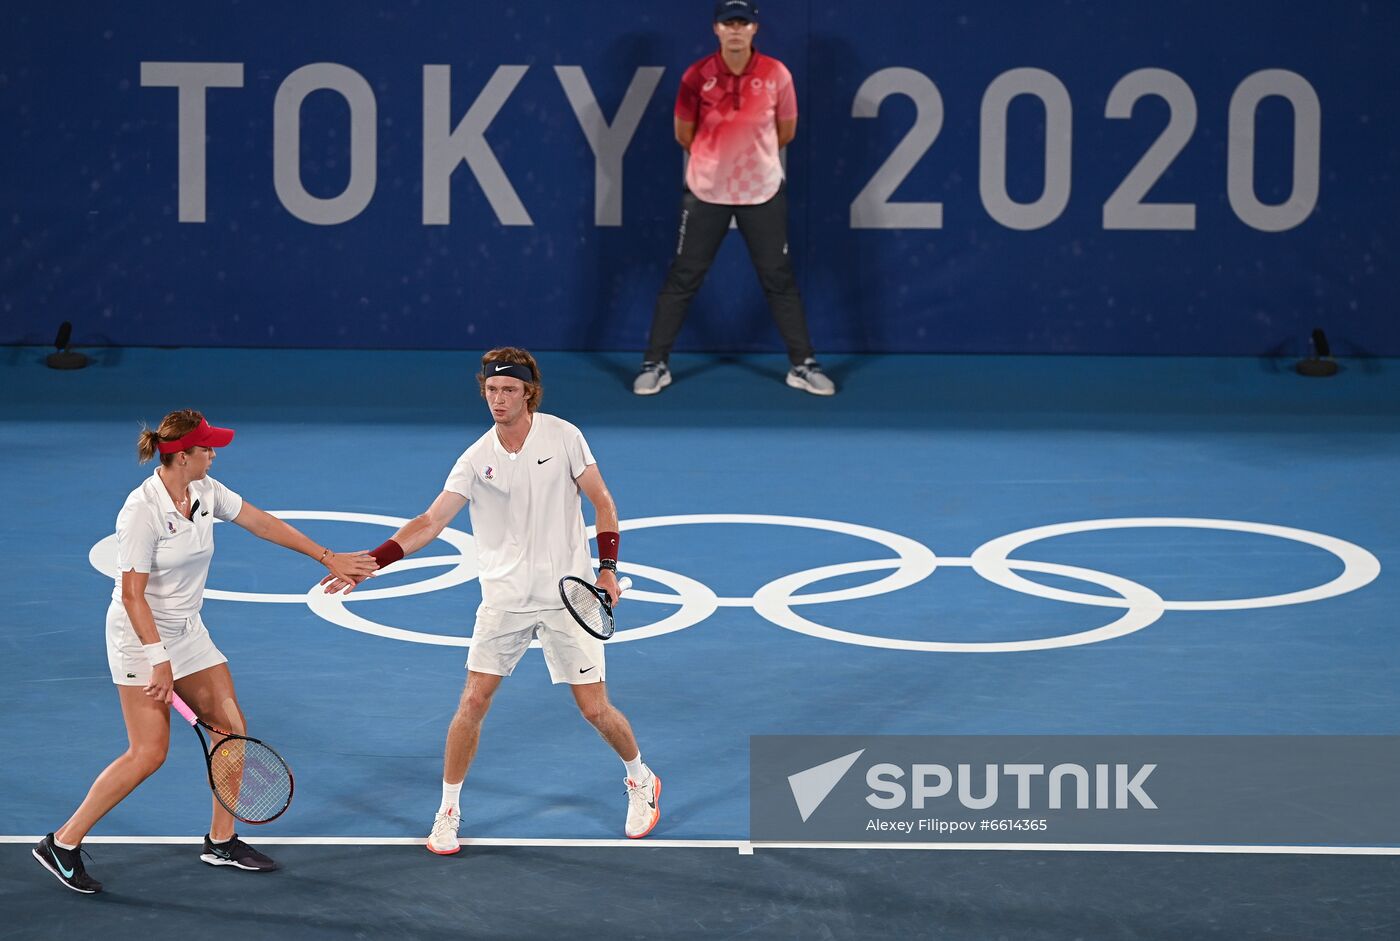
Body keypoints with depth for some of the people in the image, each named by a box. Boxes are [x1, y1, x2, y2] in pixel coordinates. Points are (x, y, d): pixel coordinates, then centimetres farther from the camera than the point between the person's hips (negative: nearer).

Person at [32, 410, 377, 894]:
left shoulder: (206, 491, -1)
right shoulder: (143, 510, -24)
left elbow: (264, 524, 11)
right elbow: (133, 594, -22)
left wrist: (328, 558, 14)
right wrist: (159, 661, -24)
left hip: (188, 632, 8)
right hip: (141, 636, -8)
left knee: (232, 728, 6)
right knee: (149, 753, -12)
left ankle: (221, 841, 21)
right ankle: (62, 844, -3)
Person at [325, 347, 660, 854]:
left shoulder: (563, 436, -6)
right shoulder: (476, 460, -4)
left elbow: (602, 502, 3)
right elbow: (431, 521, -10)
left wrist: (607, 568, -6)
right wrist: (372, 560, -23)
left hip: (567, 597, -1)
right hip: (504, 599, 1)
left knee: (596, 710, 0)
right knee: (473, 702, -6)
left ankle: (640, 780, 29)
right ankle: (448, 812, 8)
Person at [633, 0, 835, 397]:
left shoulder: (777, 75, -8)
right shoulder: (696, 77, -10)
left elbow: (785, 133, 6)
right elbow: (684, 136, 3)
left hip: (763, 192, 0)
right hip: (706, 191, 0)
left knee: (779, 279, 5)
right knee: (682, 277, 3)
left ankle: (803, 365, 14)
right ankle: (654, 364, 11)